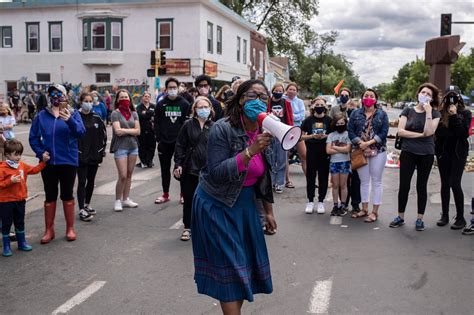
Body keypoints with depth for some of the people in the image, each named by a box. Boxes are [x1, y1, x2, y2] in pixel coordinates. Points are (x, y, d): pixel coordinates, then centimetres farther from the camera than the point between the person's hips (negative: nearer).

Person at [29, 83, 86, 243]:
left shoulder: (73, 113, -2)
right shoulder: (42, 115, 2)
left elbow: (80, 132, -18)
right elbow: (33, 137, 5)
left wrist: (69, 120, -35)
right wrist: (40, 152, -9)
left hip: (68, 161, -1)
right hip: (48, 162, 2)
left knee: (67, 195, 8)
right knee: (50, 195, 9)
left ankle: (70, 229, 20)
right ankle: (49, 230, 20)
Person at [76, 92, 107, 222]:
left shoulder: (97, 118, 8)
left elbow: (103, 135, 12)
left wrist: (102, 151, 7)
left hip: (95, 155, 5)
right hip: (81, 156, -5)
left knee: (91, 181, 14)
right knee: (82, 182, -4)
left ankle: (87, 205, 29)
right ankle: (81, 210, -1)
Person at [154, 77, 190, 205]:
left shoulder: (184, 104, 0)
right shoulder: (161, 104, 5)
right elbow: (157, 123, 4)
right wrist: (159, 139, -4)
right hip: (165, 142, 2)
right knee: (165, 169, 10)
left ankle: (184, 194, 15)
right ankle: (165, 194, 21)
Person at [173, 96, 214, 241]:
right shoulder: (188, 125, 2)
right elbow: (180, 146, 0)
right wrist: (178, 164, -8)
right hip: (190, 168, -1)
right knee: (189, 199, 6)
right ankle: (187, 227, 20)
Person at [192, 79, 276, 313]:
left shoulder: (265, 132, 1)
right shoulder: (222, 129, -19)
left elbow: (265, 177, 11)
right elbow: (217, 174, -25)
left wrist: (269, 211, 14)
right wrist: (250, 151, -32)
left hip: (245, 204, 7)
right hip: (217, 206, -6)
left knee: (247, 261, 12)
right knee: (230, 266, -4)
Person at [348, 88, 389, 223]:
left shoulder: (382, 114, 2)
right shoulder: (355, 113, 6)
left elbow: (384, 132, -7)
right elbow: (350, 131, -1)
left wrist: (369, 143, -18)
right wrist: (360, 143, -15)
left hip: (378, 151, -2)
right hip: (361, 151, 2)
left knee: (376, 181, 2)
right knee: (364, 181, 10)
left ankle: (375, 212, 7)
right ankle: (364, 209, 20)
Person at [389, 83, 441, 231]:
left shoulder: (435, 114, 2)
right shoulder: (407, 111, 4)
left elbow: (429, 132, -14)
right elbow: (400, 131, -6)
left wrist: (428, 112, -15)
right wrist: (420, 135, -11)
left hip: (426, 154, 0)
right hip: (408, 153, 0)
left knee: (421, 186, 7)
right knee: (404, 185, 2)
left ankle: (420, 219, 17)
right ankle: (400, 217, 15)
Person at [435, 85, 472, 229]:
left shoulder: (465, 113, -1)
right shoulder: (440, 113, 4)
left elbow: (464, 133, -11)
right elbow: (437, 132, 9)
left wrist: (454, 116, -16)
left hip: (458, 153, -3)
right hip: (443, 152, 3)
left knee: (455, 184, -8)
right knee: (445, 184, 9)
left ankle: (460, 218, 2)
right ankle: (445, 215, 19)